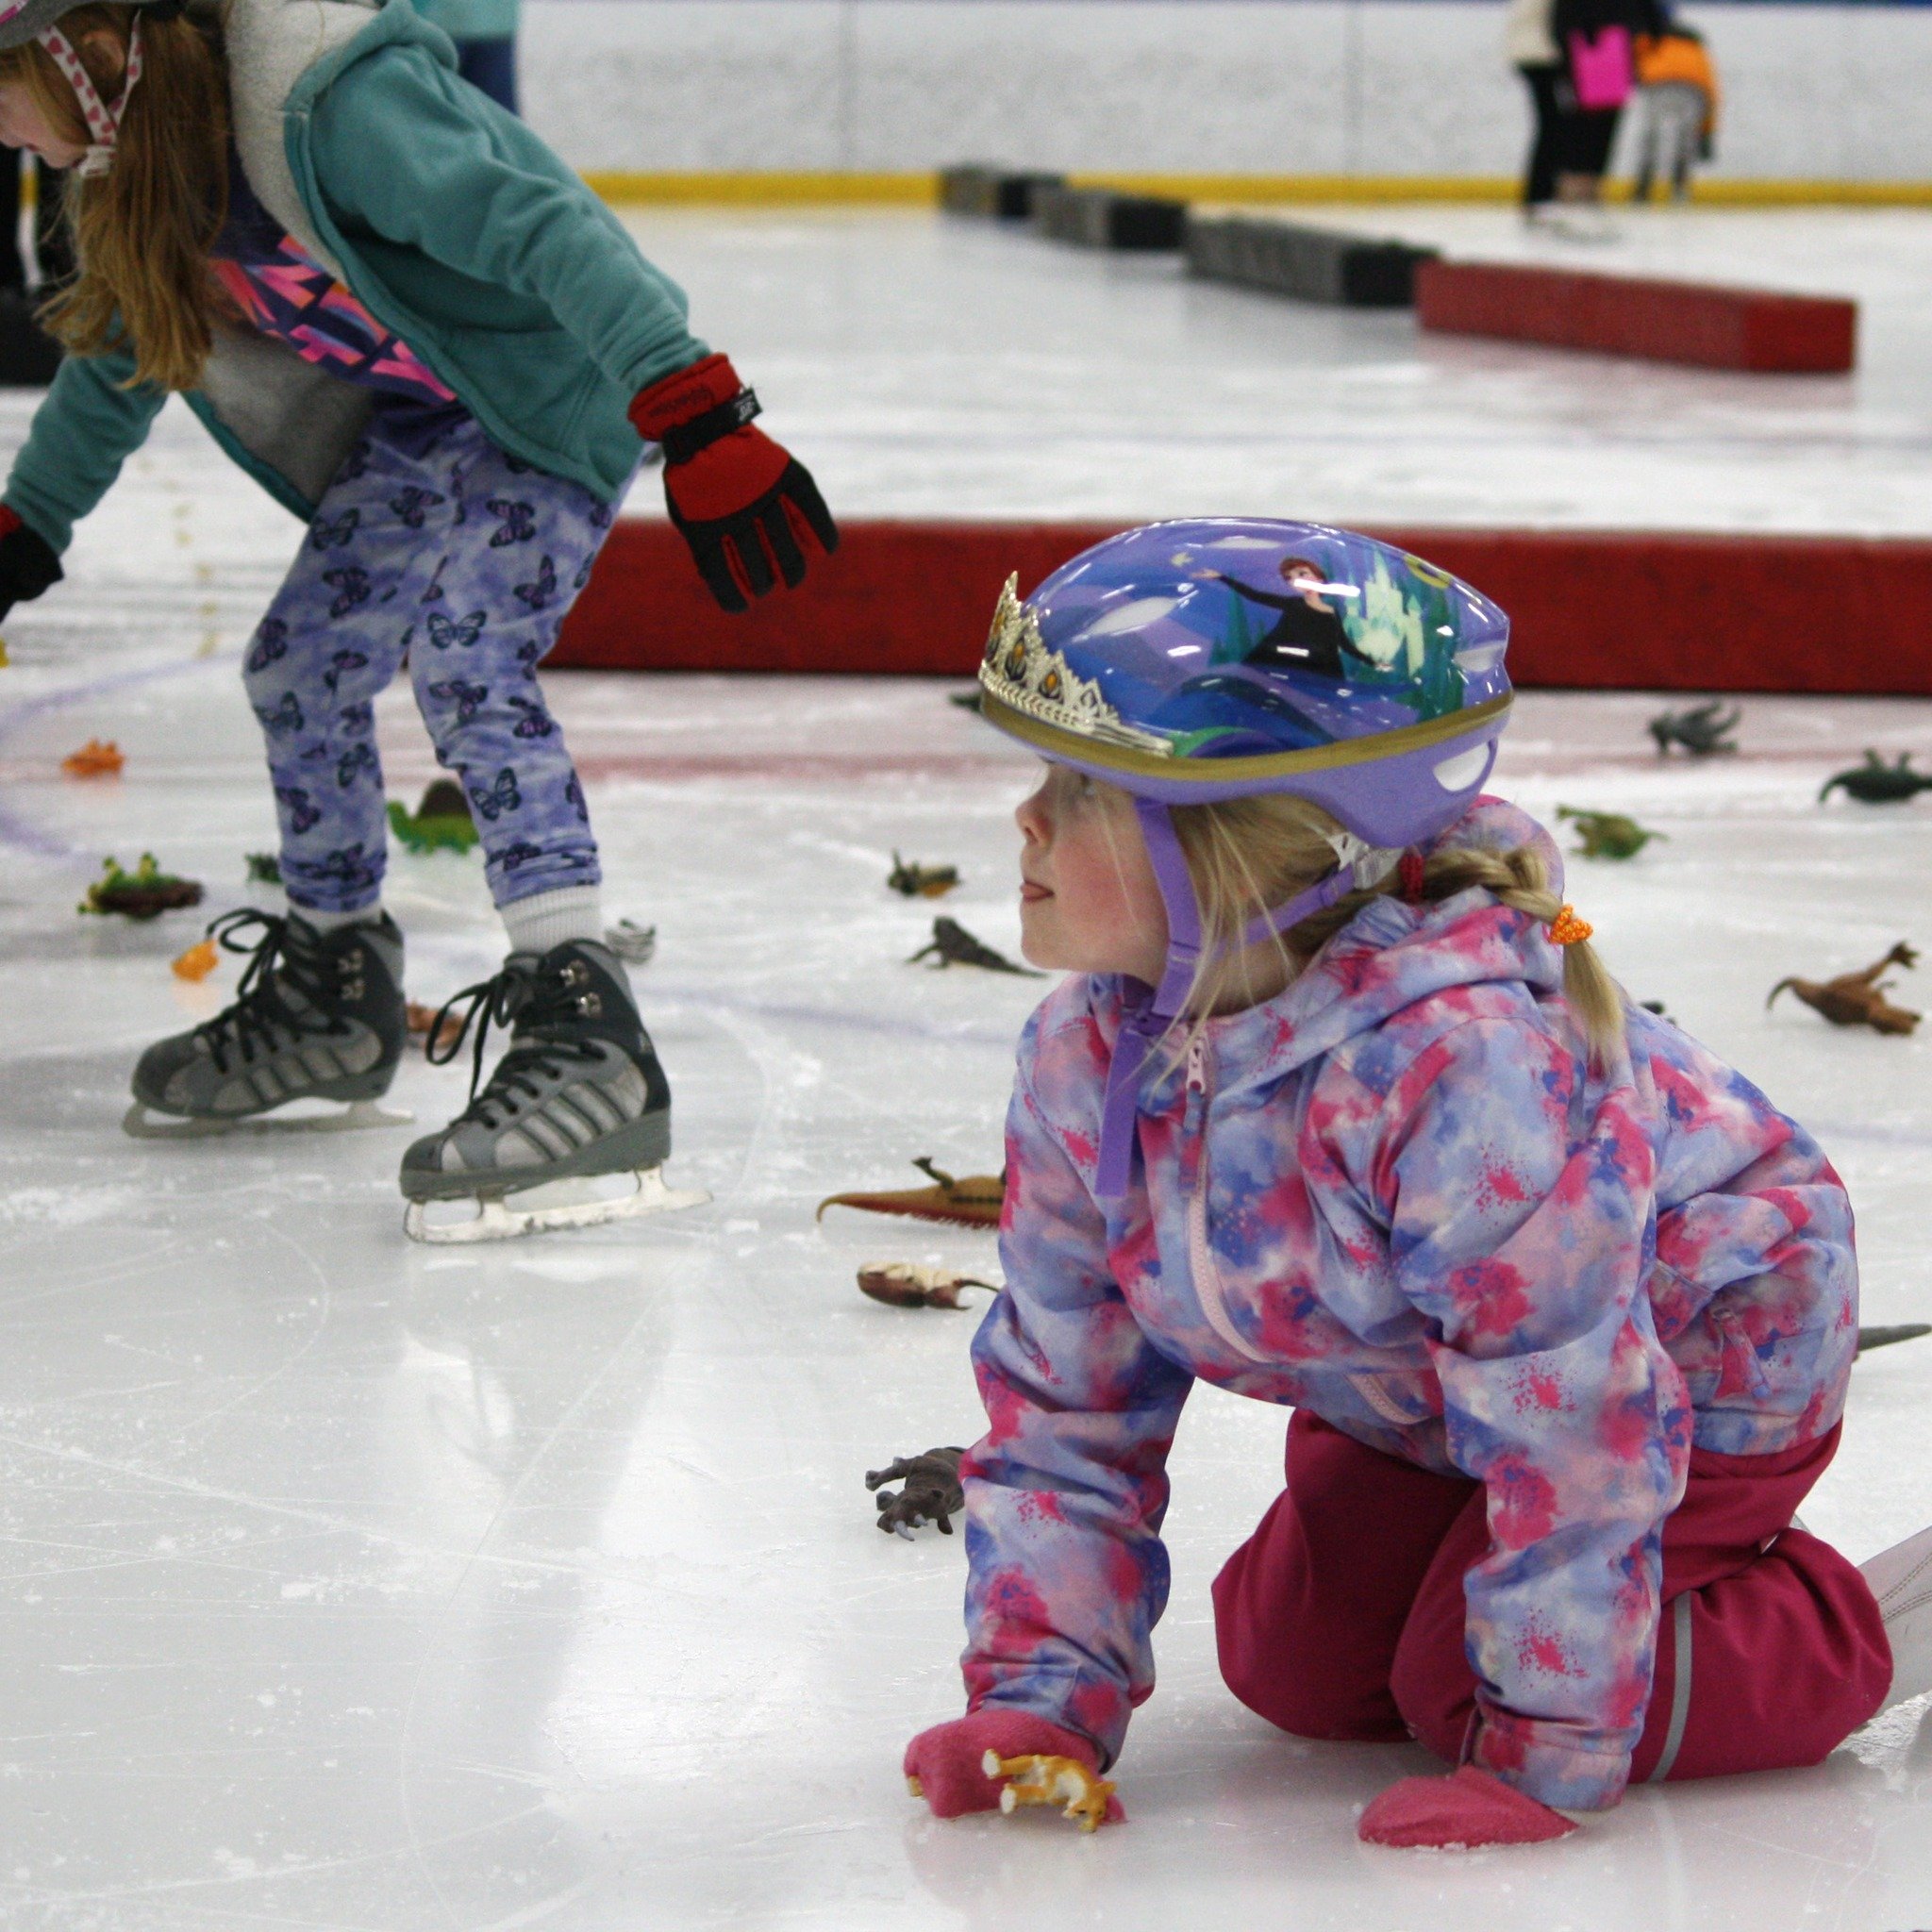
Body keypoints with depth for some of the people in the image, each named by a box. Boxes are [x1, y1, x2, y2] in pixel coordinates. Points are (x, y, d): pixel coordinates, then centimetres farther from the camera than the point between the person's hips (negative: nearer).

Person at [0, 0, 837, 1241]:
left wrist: (696, 415, -45)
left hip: (553, 399, -9)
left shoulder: (333, 105, -31)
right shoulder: (141, 170, -1)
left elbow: (544, 231, -38)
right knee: (302, 664, 10)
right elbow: (123, 352, 18)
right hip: (417, 429, 9)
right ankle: (334, 994, 30)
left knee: (465, 662, -25)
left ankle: (593, 1043, -34)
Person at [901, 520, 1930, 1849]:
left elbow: (1571, 1412, -37)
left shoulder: (1459, 1058, -43)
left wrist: (1546, 1758, -31)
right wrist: (1040, 1694, -16)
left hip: (1705, 1354, -7)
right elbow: (1064, 1402, -7)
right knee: (1291, 1664, 2)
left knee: (1464, 1689, -14)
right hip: (1419, 1392, 8)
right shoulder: (1087, 1061, -18)